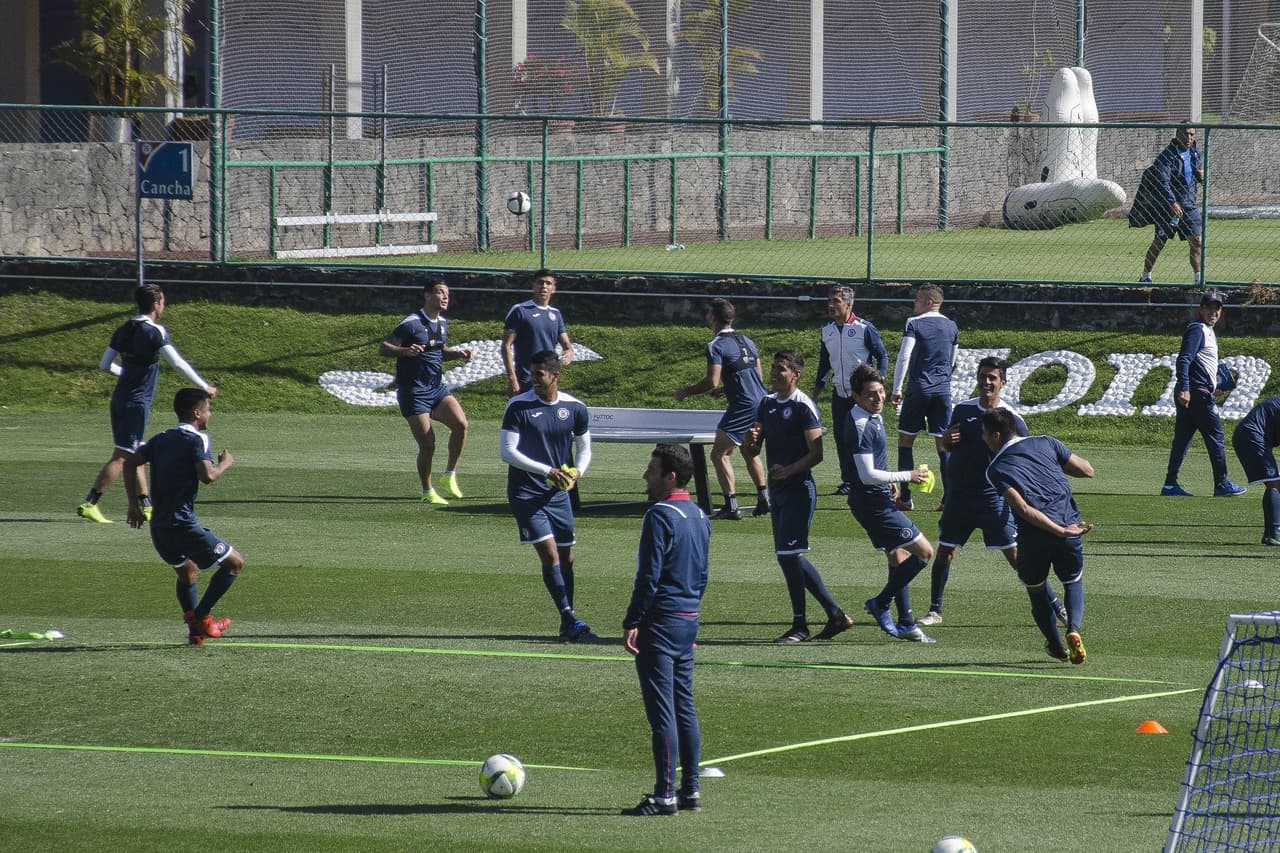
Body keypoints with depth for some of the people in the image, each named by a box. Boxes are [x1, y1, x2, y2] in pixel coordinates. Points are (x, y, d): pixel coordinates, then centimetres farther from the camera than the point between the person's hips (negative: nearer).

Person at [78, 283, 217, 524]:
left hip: (120, 397, 8)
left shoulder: (124, 330, 9)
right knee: (122, 457, -7)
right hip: (137, 402, -8)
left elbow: (105, 365, 14)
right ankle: (89, 504, -12)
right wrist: (204, 387, -7)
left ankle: (145, 506, 19)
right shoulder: (155, 332, -12)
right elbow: (178, 363, -15)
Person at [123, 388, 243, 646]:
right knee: (234, 563, 4)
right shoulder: (197, 440, -8)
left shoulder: (162, 439, 15)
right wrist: (225, 463, 0)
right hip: (182, 525, -8)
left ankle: (195, 629, 17)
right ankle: (201, 617, 1)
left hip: (158, 527, 8)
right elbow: (207, 475, -21)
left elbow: (130, 462, 12)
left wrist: (134, 504, 14)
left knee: (187, 571, 28)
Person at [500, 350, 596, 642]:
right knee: (549, 554, -15)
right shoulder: (518, 406, -9)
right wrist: (547, 470, -21)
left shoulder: (575, 408, 1)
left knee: (566, 558, 7)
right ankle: (570, 620, -17)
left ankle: (568, 628, 16)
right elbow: (508, 452, -12)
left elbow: (584, 449, 12)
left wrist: (576, 473, -10)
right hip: (526, 494, -4)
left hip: (558, 493, 4)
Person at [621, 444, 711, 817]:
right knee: (684, 706, 12)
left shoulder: (660, 516, -15)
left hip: (660, 619, -9)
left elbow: (649, 575, -18)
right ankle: (690, 789, 14)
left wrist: (632, 622, -15)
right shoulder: (700, 516, 12)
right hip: (689, 619, 9)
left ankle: (665, 795, -8)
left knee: (661, 709, -7)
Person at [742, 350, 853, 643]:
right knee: (791, 558, 10)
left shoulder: (804, 407, -11)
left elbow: (816, 453, -16)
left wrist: (789, 470, -29)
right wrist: (750, 440, -8)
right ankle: (835, 615, 18)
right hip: (777, 491, 9)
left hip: (799, 490, -9)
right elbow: (750, 453, 16)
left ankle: (799, 626, -3)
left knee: (789, 555, -11)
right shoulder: (766, 404, 13)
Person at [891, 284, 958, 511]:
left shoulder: (914, 323, -6)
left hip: (919, 389, -4)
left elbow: (904, 357, -13)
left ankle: (905, 497, 2)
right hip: (943, 390, 4)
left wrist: (897, 389, -8)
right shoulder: (951, 326, 10)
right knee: (944, 443, 4)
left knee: (905, 440, 6)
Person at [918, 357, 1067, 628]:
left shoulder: (1012, 419, -6)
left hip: (994, 497, -4)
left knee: (1015, 553, -7)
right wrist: (946, 440, -7)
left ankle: (1055, 605, 0)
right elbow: (948, 447, 18)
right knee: (944, 552, 4)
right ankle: (935, 611, 16)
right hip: (959, 495, 4)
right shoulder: (962, 410, 5)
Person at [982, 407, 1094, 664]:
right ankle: (1073, 629, -3)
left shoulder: (996, 469, 2)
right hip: (1069, 529, 2)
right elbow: (1087, 470, 11)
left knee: (1035, 588, 24)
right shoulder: (1046, 443, 9)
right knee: (1073, 582, 24)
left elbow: (1023, 509, -12)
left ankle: (1056, 645, 21)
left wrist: (1061, 530, -14)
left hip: (1034, 537, -2)